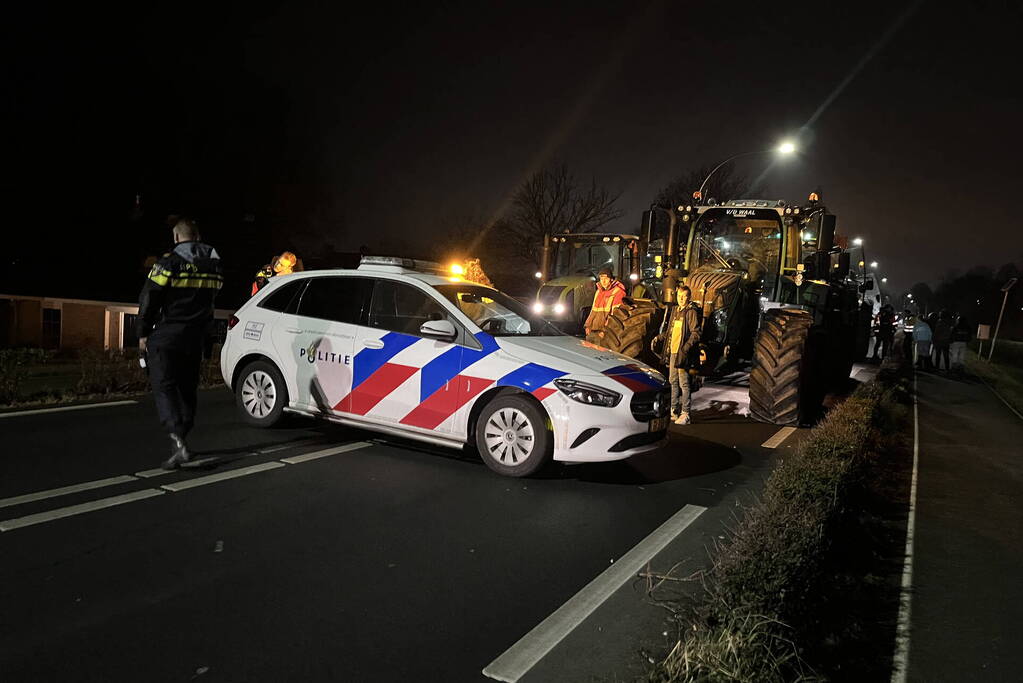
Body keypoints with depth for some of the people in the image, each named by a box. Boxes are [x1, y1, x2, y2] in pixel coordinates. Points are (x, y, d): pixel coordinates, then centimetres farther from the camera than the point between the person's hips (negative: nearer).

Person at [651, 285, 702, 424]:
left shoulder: (691, 312, -8)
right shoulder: (674, 311, 16)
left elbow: (696, 333, -13)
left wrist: (687, 346, -24)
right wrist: (658, 338, 14)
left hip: (682, 353, -8)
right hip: (672, 351, 8)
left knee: (683, 383, -6)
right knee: (673, 381, 14)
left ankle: (685, 414, -1)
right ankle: (674, 411, 24)